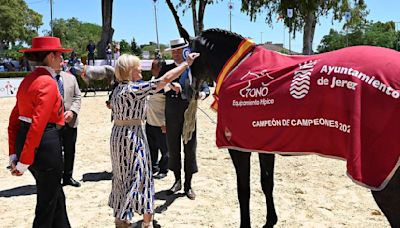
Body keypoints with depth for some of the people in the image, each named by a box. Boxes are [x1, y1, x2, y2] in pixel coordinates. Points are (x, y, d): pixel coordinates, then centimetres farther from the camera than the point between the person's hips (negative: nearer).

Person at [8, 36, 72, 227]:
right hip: (46, 144, -9)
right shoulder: (48, 83, -16)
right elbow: (38, 124, -23)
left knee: (56, 195, 23)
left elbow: (14, 120, 12)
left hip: (24, 143, 9)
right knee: (47, 202, 10)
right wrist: (24, 162, -19)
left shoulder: (28, 80, 11)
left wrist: (14, 154, 14)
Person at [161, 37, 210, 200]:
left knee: (190, 149, 4)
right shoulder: (167, 69, 3)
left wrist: (203, 93, -24)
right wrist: (170, 85, -28)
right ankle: (177, 181, 29)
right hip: (172, 116, 1)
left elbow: (205, 87, -1)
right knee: (173, 149, 11)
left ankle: (188, 185, 17)